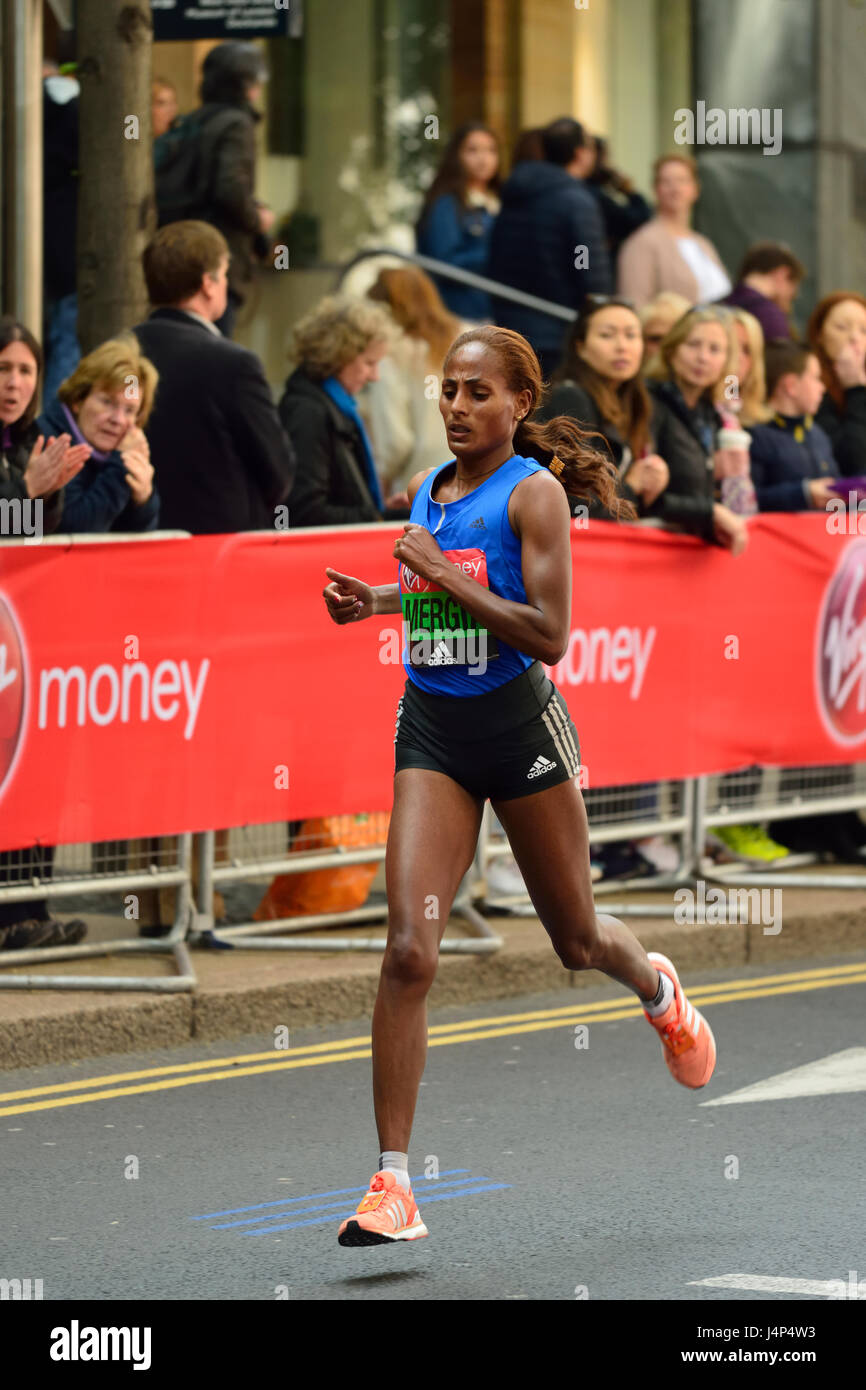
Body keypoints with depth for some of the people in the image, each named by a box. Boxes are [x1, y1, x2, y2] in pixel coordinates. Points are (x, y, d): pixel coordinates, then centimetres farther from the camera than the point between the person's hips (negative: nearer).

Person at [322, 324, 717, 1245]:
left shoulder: (534, 492, -10)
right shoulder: (427, 492, 8)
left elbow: (549, 635, -18)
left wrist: (444, 574, -20)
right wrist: (376, 601, 8)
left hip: (517, 721, -4)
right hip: (430, 728, 4)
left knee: (577, 940, 14)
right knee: (408, 952, -12)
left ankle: (657, 990, 53)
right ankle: (393, 1183, -12)